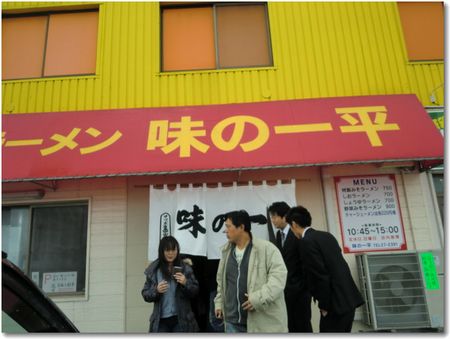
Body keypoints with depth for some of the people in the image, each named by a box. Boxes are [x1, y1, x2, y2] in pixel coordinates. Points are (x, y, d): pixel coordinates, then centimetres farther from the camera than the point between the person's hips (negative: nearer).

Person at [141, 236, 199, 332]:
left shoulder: (185, 268, -2)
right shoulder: (153, 270, 0)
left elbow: (195, 291, 0)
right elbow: (145, 294, 3)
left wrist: (186, 283, -19)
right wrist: (156, 290, -17)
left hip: (181, 319, -1)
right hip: (161, 320, 1)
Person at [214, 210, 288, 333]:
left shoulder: (266, 248, -11)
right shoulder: (226, 251, 10)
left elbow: (279, 275, -17)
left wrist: (259, 298, -23)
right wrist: (219, 302, 17)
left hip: (262, 321, -5)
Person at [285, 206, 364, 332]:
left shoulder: (307, 242, -15)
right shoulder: (326, 235, 11)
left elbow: (321, 276, -18)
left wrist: (324, 306, -9)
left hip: (337, 302, -9)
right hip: (348, 298, 9)